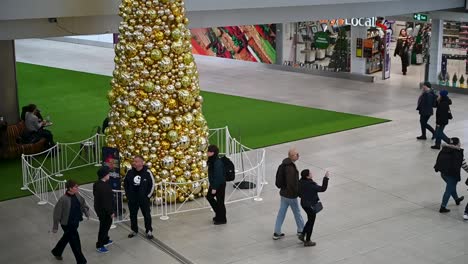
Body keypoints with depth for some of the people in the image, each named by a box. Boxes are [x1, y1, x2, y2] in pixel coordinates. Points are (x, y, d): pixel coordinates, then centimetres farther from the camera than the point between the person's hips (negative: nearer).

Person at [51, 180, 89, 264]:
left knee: (67, 237, 27)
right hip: (67, 224, -8)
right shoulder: (63, 199, -26)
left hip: (75, 222, 8)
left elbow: (82, 203, 13)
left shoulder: (77, 195, -6)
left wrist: (86, 212, -3)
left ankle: (56, 252, 53)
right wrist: (55, 227, -13)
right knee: (75, 242, 1)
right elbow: (57, 213, -19)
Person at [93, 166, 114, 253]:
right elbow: (105, 201, -27)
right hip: (103, 210, -10)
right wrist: (111, 212, -19)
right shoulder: (103, 187, -29)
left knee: (107, 224, 25)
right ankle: (99, 246, 11)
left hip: (99, 208, 10)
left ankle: (105, 240, 42)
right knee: (104, 226, 1)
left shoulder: (98, 184, 4)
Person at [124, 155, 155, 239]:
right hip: (132, 199, 3)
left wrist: (148, 195, -5)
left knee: (147, 215, 6)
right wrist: (128, 194, 6)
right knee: (133, 215, 14)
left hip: (144, 199, -3)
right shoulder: (130, 172, -4)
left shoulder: (147, 172, -13)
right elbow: (125, 183, 10)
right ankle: (134, 230, 31)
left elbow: (152, 184, -4)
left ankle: (149, 231, 20)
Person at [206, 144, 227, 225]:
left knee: (219, 201, 4)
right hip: (214, 183, 10)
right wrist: (212, 185, 19)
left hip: (219, 184, -10)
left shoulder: (217, 163, -26)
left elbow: (218, 176, -25)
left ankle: (221, 219, 20)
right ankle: (218, 214, 36)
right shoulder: (211, 160, 3)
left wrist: (214, 188, -22)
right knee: (209, 196, 21)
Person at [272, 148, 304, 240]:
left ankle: (277, 233, 16)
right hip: (291, 195, -8)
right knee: (297, 213, 12)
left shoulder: (283, 165, 3)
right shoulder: (290, 168, -26)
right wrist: (298, 192, -16)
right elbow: (292, 183, -28)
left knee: (281, 213, 12)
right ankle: (301, 231, 30)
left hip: (283, 193, 8)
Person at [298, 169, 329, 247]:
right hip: (311, 206, -8)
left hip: (304, 204, 8)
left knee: (310, 220, 28)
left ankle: (302, 235, 34)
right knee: (311, 222, 11)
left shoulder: (301, 182, -6)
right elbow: (322, 189, -26)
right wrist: (326, 178, -23)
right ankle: (307, 241, 23)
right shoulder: (310, 185, -31)